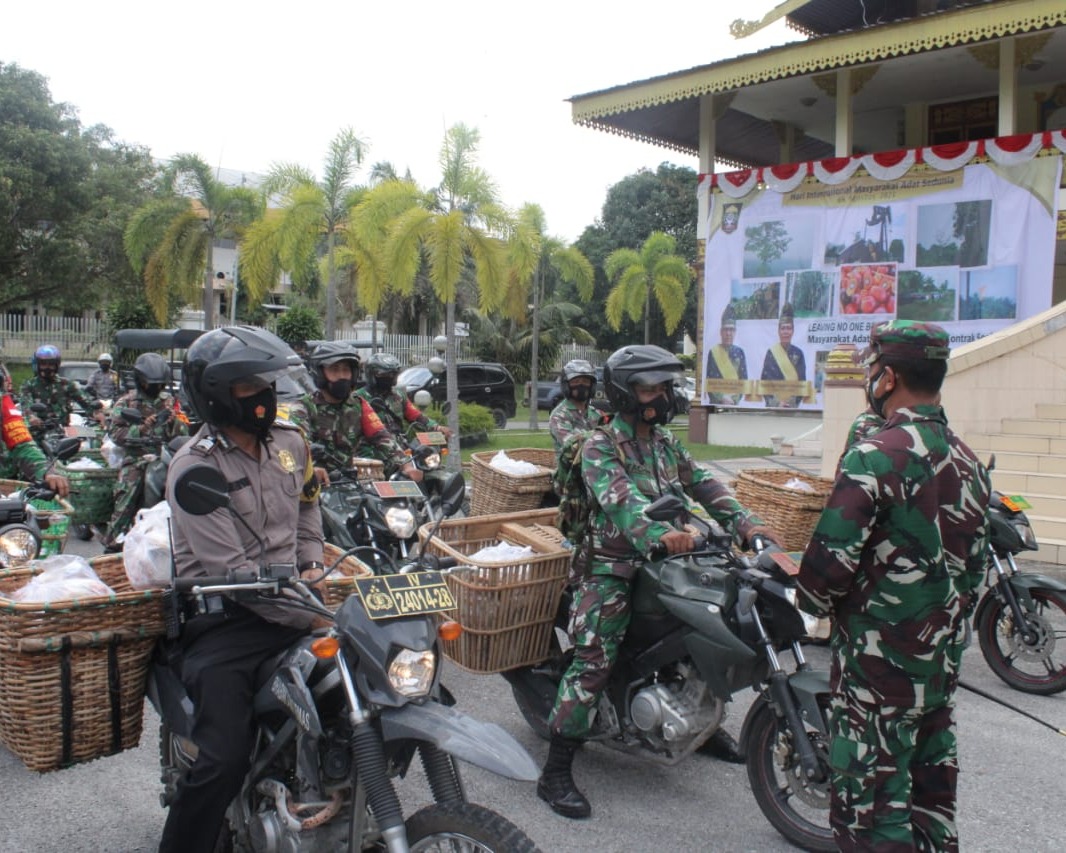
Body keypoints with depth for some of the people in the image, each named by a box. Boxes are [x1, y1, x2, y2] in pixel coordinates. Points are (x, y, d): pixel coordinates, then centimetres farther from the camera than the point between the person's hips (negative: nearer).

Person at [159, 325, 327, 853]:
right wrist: (314, 619, -23)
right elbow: (232, 571, -21)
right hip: (224, 621, -6)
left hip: (290, 598, 6)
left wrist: (313, 563, 9)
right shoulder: (194, 468, -15)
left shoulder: (290, 442, 7)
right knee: (226, 758, -19)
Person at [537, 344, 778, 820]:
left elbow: (702, 485, 7)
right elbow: (619, 498, -28)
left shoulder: (665, 442, 14)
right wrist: (658, 534, -45)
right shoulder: (600, 446, -10)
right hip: (613, 570, -7)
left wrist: (744, 523, -8)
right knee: (593, 661, -16)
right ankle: (555, 774, -10)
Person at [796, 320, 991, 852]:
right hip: (943, 660, 9)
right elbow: (973, 565, 15)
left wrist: (815, 601, -2)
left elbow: (831, 558, -21)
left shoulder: (876, 455, -19)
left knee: (868, 803, 1)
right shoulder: (968, 462, 9)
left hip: (879, 663, -9)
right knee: (929, 793, 20)